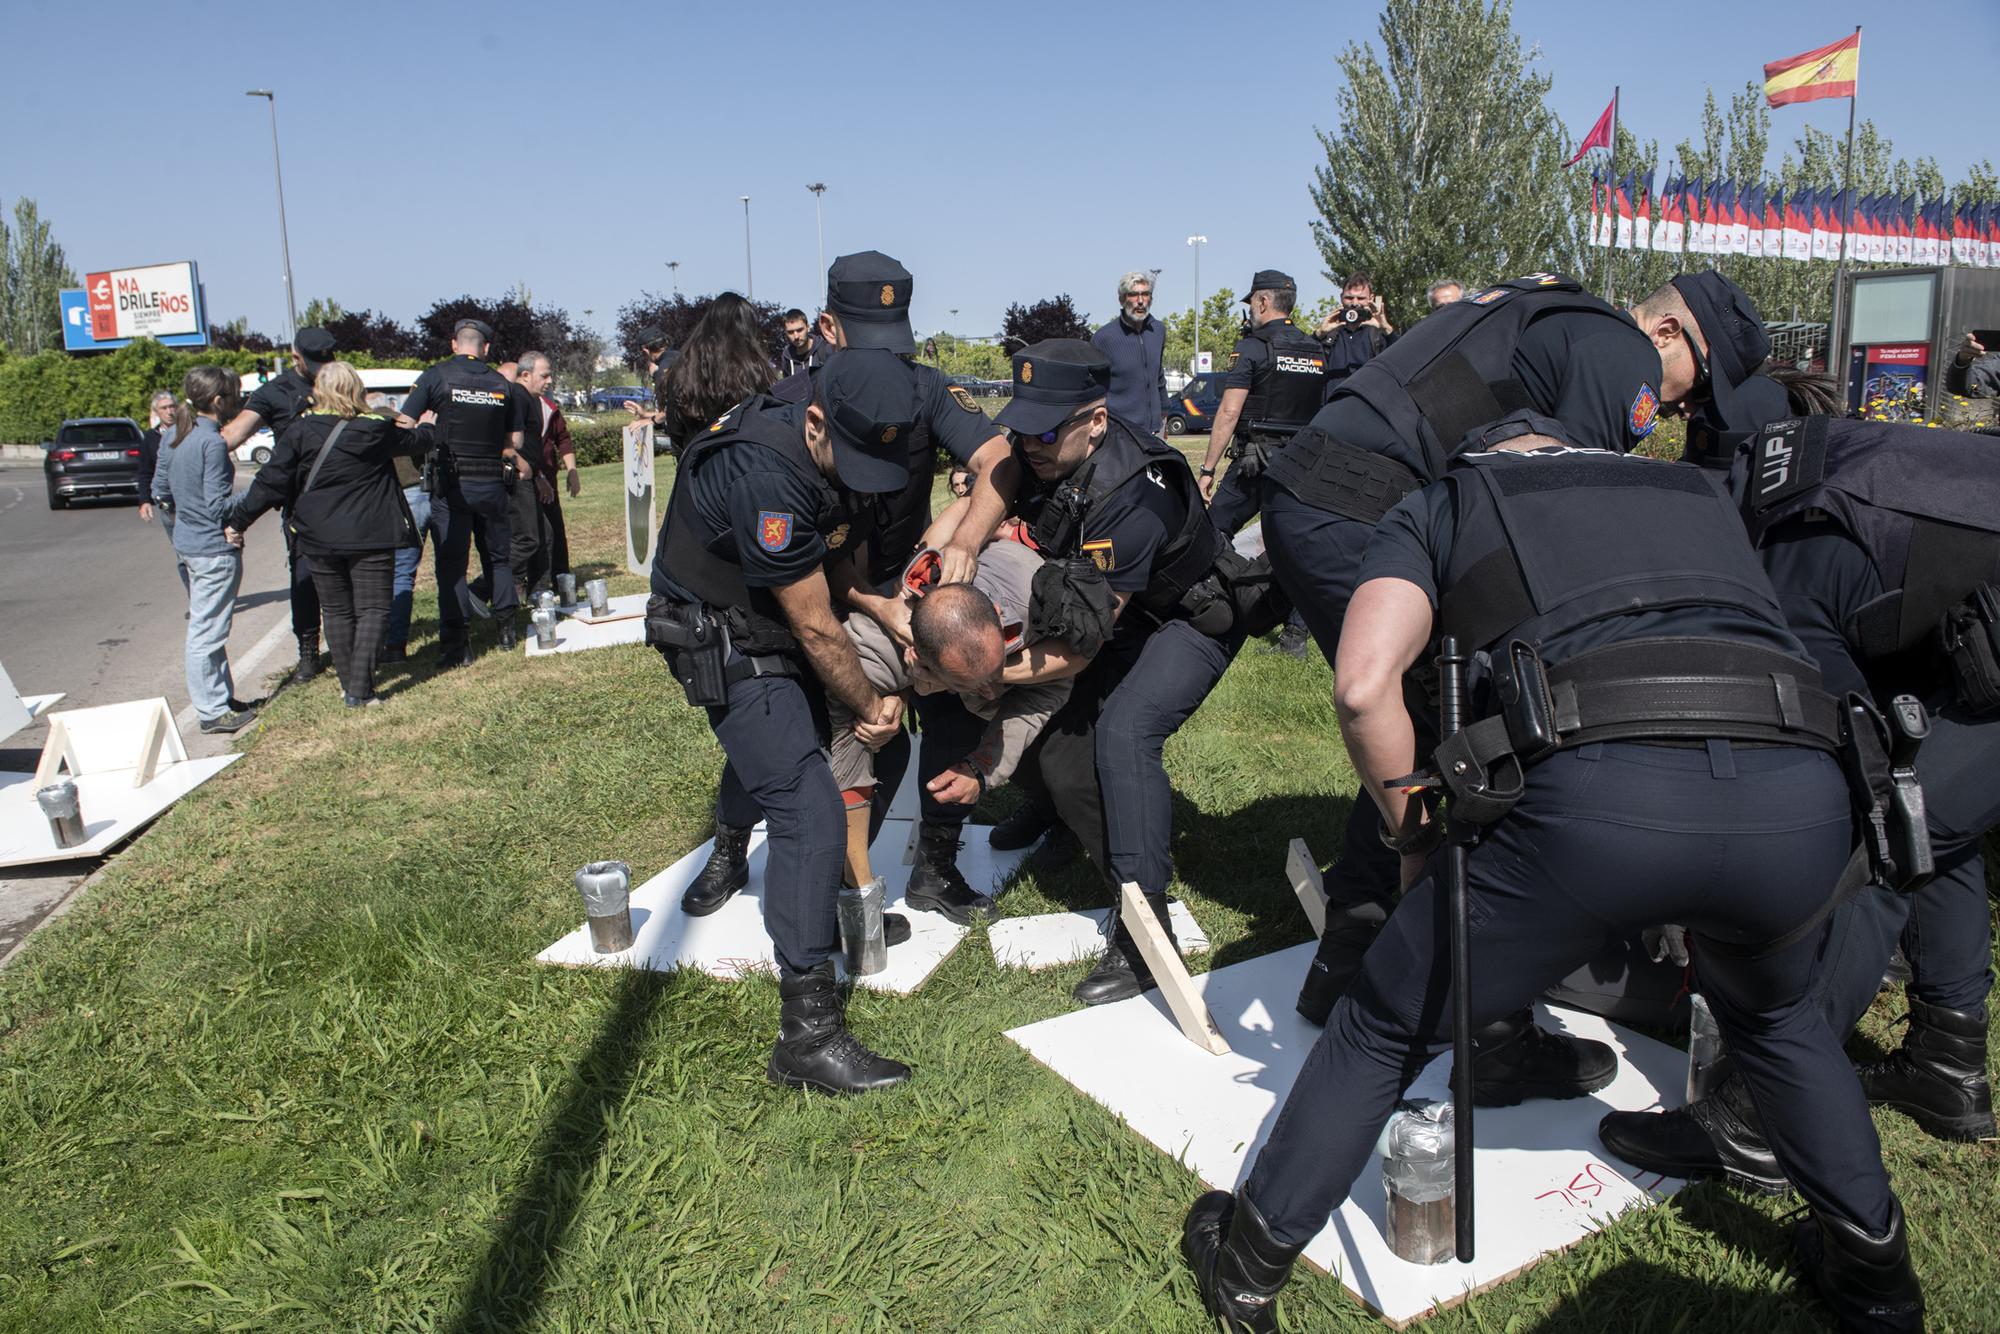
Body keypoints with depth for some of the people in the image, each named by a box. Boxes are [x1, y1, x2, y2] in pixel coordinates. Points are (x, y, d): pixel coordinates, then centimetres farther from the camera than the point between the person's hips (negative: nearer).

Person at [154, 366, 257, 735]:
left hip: (189, 542, 10)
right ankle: (213, 712, 8)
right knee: (207, 632, -1)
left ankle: (221, 697, 30)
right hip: (215, 549, -10)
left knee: (206, 628, 18)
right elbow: (218, 504, -22)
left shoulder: (180, 438, 8)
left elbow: (161, 489, 16)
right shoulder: (212, 442, -20)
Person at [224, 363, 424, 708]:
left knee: (337, 611, 14)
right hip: (369, 536, -2)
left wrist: (239, 520, 4)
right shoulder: (376, 429, -5)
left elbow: (270, 482, -5)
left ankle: (349, 685, 20)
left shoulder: (300, 431, -4)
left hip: (319, 538, 2)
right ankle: (360, 689, -5)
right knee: (372, 609, 3)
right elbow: (412, 441, 16)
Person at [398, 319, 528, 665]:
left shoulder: (435, 377, -4)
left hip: (451, 483, -2)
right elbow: (515, 443, 6)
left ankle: (456, 642, -2)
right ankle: (506, 628, 22)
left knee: (451, 562, 2)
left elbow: (404, 425, -8)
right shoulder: (502, 384, 3)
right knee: (500, 556, 19)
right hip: (492, 482, 2)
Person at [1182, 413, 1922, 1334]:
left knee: (1390, 1026, 18)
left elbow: (1363, 684, 5)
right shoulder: (1691, 490, 37)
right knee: (1772, 1014, 39)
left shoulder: (1438, 505, 23)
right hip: (1802, 798, 4)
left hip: (1600, 793, -4)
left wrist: (1420, 837, 18)